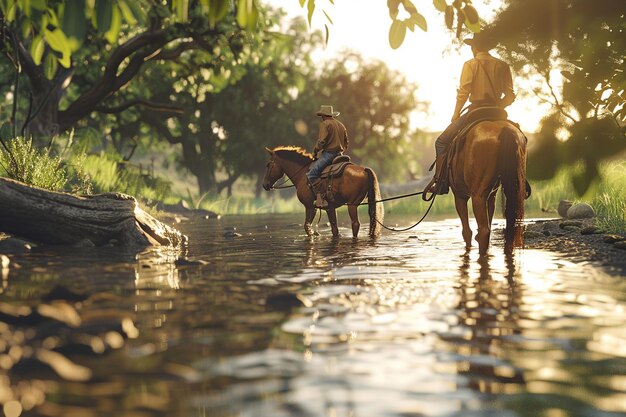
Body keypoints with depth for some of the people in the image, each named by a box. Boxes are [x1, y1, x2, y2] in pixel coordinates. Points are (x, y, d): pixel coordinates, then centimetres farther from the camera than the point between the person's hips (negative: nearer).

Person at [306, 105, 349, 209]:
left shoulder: (324, 124, -5)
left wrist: (315, 151, -2)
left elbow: (322, 141, -16)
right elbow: (346, 144, 25)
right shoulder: (341, 125, 21)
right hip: (339, 154, 9)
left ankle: (321, 198, -29)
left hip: (328, 153, -9)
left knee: (311, 174, -15)